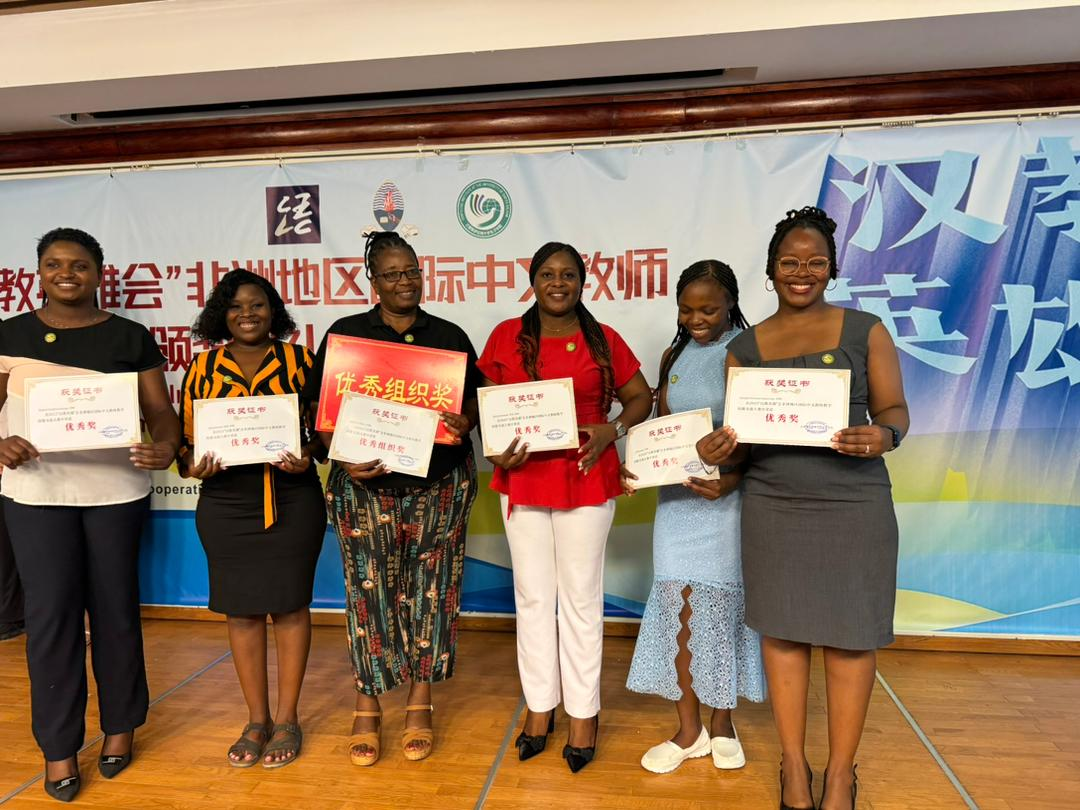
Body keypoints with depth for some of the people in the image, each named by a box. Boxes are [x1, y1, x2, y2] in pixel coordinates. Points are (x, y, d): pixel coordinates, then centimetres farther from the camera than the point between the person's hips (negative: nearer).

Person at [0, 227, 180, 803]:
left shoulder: (130, 337, 4)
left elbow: (160, 409, -1)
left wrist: (165, 447, -21)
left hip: (116, 490, 0)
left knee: (115, 608, 7)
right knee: (50, 612, 1)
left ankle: (120, 726, 25)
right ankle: (59, 745, 16)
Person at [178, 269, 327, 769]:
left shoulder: (299, 361, 1)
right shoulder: (204, 367, 6)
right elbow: (186, 435, 8)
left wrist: (308, 457, -17)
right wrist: (193, 465, -12)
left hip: (292, 500, -2)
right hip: (225, 505, 2)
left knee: (290, 606, 6)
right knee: (241, 610, 9)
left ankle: (287, 719, 22)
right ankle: (257, 719, 26)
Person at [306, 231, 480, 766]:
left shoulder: (450, 336, 9)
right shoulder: (345, 334, 5)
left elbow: (474, 401, 10)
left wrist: (462, 424, -12)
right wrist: (344, 459, -13)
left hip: (440, 485, 1)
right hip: (367, 485, -1)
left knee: (430, 588, 5)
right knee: (370, 588, 1)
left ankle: (420, 703, 20)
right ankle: (367, 707, 17)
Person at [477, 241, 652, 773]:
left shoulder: (603, 340, 2)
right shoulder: (506, 336, 4)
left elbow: (640, 397, 7)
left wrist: (612, 431, -11)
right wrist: (495, 450, -8)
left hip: (587, 480, -1)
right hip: (523, 478, 2)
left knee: (581, 598, 6)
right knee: (533, 596, 11)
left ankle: (583, 712, 22)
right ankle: (540, 707, 27)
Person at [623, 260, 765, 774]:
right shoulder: (674, 356, 9)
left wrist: (733, 479, -23)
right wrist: (635, 467, -5)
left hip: (728, 497, -3)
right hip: (676, 497, 4)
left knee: (721, 606, 6)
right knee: (678, 606, 4)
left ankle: (722, 723, 26)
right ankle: (689, 730, 19)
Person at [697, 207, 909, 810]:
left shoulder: (866, 330, 2)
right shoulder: (744, 347, 6)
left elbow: (894, 409, 2)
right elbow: (740, 436, 8)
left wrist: (883, 436, -21)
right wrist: (719, 451, -14)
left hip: (854, 506, -1)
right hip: (773, 507, 2)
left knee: (850, 634, 5)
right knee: (783, 630, 8)